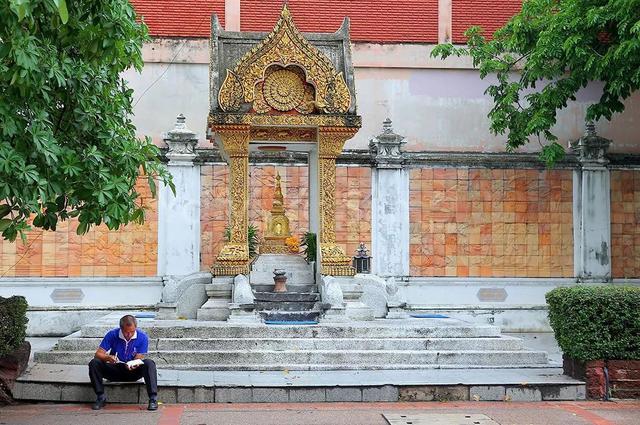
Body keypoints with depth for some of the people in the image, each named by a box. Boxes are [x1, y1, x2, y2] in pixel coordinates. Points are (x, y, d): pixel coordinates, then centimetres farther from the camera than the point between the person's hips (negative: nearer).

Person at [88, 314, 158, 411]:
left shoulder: (142, 337, -13)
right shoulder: (112, 335, -12)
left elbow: (138, 359, -12)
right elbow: (98, 354, -13)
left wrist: (133, 366, -36)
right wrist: (108, 358, -35)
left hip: (133, 372, -1)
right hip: (115, 370, 1)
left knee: (149, 363, -31)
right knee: (94, 363, -23)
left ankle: (153, 399, -32)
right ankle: (101, 397, -15)